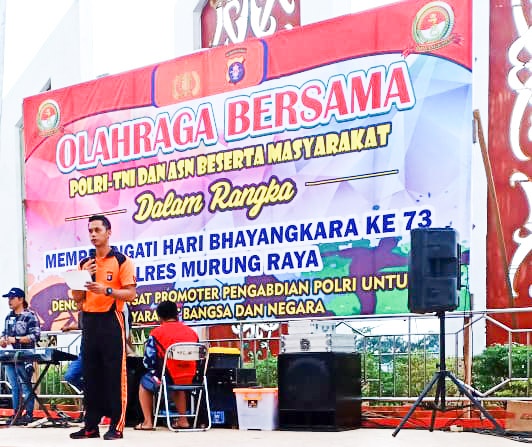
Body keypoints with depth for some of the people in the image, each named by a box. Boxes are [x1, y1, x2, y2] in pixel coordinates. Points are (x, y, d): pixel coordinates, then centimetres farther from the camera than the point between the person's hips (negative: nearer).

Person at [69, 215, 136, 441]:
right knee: (91, 374, 6)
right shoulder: (85, 263, 15)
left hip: (111, 321, -5)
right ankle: (91, 425, 11)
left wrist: (106, 290, -21)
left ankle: (117, 426, -2)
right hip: (89, 320, 6)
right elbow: (77, 298, 14)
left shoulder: (121, 261, -1)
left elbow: (131, 293, -7)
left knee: (115, 375, -5)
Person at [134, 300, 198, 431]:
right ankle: (182, 420, 36)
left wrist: (156, 370, 13)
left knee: (144, 382, 27)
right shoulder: (191, 332, 6)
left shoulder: (156, 333, -6)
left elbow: (148, 362, -7)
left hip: (168, 379, -4)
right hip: (190, 380, 4)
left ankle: (148, 422, 22)